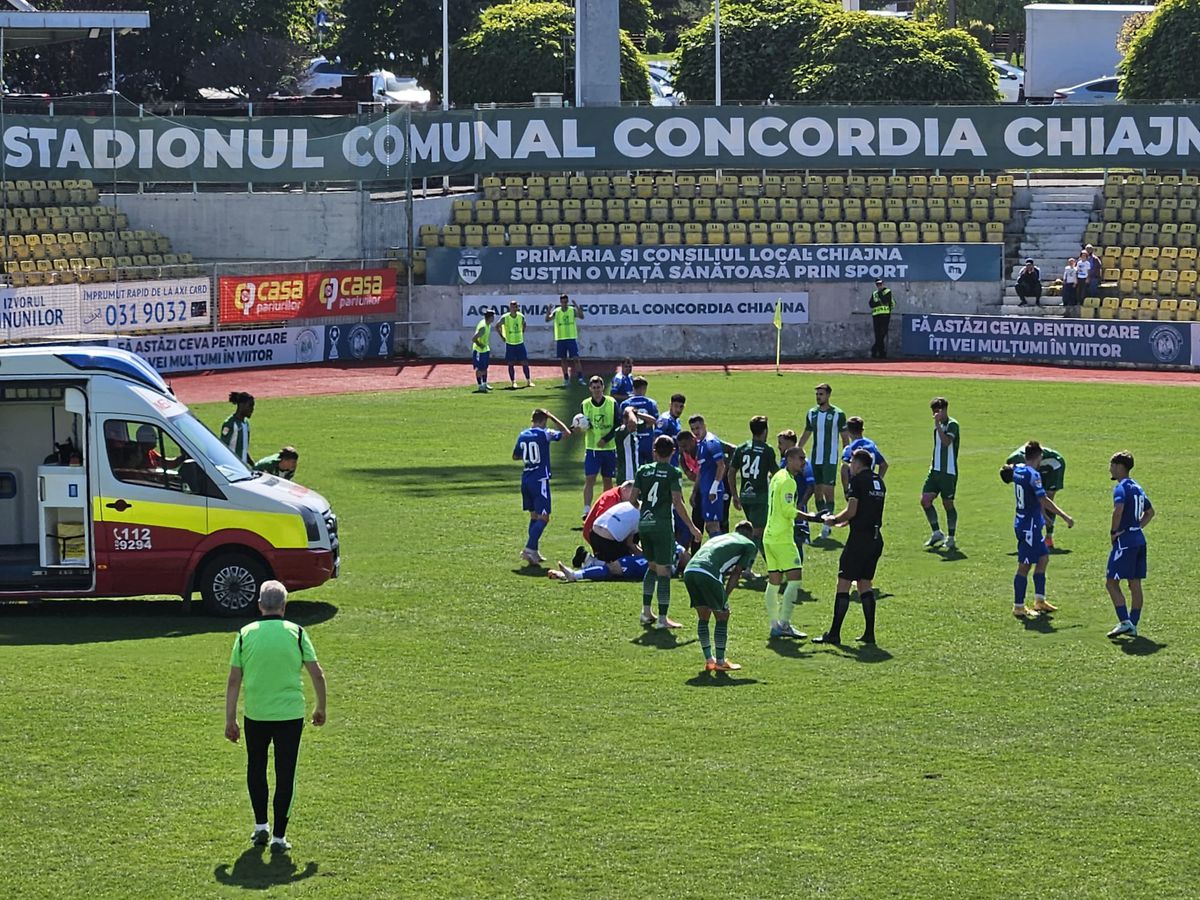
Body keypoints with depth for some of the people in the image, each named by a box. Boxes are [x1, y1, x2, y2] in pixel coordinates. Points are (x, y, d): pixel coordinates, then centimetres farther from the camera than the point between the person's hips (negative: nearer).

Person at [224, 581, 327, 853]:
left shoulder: (246, 634, -2)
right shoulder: (296, 633, -3)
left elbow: (234, 680, -2)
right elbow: (317, 675, -1)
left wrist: (230, 719, 4)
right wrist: (320, 708, 13)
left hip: (255, 715, 1)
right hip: (290, 714, -1)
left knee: (256, 768, 22)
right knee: (285, 775, 6)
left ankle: (261, 826, 23)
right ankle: (279, 836, 5)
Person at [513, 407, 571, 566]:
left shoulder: (522, 436, 8)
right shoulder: (544, 434, -10)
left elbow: (515, 456, 21)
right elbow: (567, 433, -3)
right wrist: (553, 418, 4)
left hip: (525, 480, 7)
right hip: (540, 480, -7)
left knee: (534, 515, 16)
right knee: (543, 517, -6)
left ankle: (533, 552, 16)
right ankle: (529, 548, -20)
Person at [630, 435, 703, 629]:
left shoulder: (643, 470, 5)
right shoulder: (673, 473, -7)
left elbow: (632, 499, 4)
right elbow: (678, 503, -13)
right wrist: (692, 527, -7)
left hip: (644, 523, 5)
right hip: (662, 524, -5)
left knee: (653, 565, 21)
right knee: (663, 570, -1)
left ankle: (646, 611, 19)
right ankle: (662, 618, -1)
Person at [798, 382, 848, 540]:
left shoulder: (838, 414, -5)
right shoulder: (812, 413, 9)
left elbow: (844, 438, -1)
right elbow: (806, 435, 19)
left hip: (830, 460, -5)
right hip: (815, 459, 5)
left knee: (828, 490, -9)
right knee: (817, 491, 5)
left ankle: (828, 522, -7)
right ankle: (824, 522, 13)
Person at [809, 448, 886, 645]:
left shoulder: (857, 480, -9)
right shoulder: (878, 481, 14)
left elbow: (851, 511, -14)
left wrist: (834, 520, 2)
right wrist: (843, 522, 24)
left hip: (860, 538, -8)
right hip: (876, 538, 8)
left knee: (843, 584, -3)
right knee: (864, 583, 14)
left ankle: (834, 633, -4)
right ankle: (869, 633, 10)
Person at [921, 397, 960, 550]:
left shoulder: (952, 425, -12)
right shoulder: (938, 426, 14)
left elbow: (946, 442, -29)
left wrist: (937, 424, -30)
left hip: (949, 471, -8)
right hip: (935, 470, 8)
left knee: (948, 503, 0)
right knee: (925, 500, 1)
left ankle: (951, 538, 11)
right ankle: (936, 533, 14)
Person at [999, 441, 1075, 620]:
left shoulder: (1017, 469, 5)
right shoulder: (1033, 475, -20)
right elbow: (1044, 501, -24)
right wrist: (1065, 517, -20)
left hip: (1022, 522, 9)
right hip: (1030, 526, -9)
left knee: (1043, 557, 18)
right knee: (1024, 565, -3)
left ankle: (1039, 601, 23)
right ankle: (1018, 607, 2)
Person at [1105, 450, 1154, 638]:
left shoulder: (1121, 488, -13)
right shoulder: (1137, 487, 15)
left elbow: (1118, 510, -30)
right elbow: (1150, 512, 24)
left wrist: (1114, 531, -16)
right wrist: (1137, 527, 15)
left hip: (1125, 540, -9)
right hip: (1139, 540, 9)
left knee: (1112, 582, -5)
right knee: (1135, 584, 10)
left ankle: (1125, 622, -13)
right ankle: (1133, 625, 12)